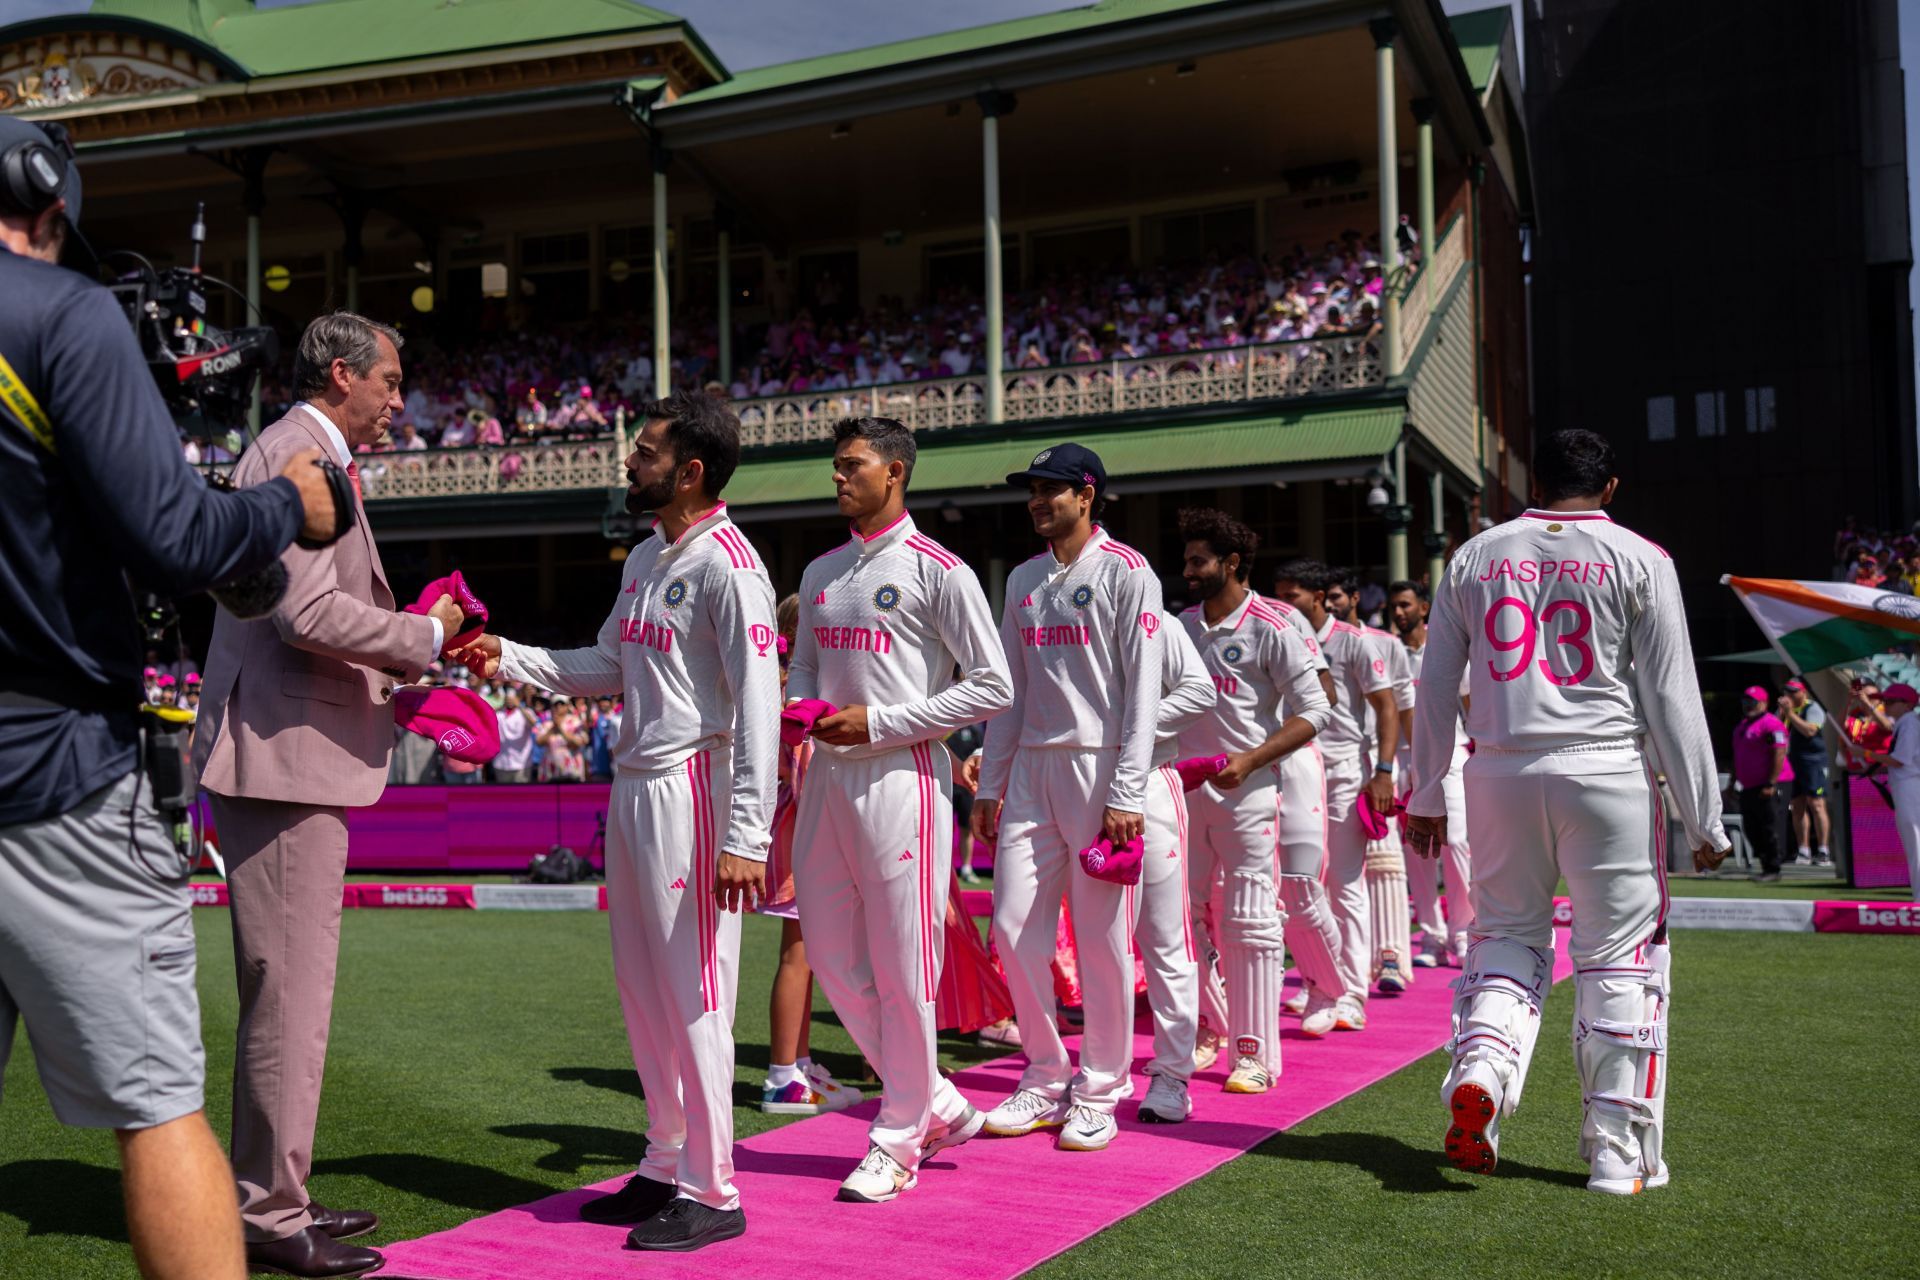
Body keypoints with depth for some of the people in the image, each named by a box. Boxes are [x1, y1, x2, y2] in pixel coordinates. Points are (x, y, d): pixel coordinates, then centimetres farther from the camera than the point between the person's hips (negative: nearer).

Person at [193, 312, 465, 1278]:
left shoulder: (297, 455, 21)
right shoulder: (298, 454, -12)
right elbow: (308, 613, -22)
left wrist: (396, 681, 15)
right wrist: (425, 636, -9)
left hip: (289, 756, 11)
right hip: (284, 760, -11)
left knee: (287, 992, 16)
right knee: (289, 993, -5)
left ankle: (273, 1197, 27)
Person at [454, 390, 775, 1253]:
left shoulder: (726, 562, -12)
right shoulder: (644, 560, 17)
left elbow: (758, 704, -18)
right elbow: (607, 667, 23)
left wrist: (746, 836, -22)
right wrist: (509, 659, 10)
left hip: (690, 788, -9)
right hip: (632, 787, 9)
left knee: (693, 995, -4)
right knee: (642, 990, 14)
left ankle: (712, 1194, 7)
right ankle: (667, 1168, 27)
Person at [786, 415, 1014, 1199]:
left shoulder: (938, 570, -6)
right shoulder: (820, 574, 15)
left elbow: (993, 688, -9)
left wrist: (880, 722, -14)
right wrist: (798, 712, 1)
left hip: (900, 777, -7)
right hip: (828, 777, 8)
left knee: (902, 968, -2)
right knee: (835, 959, 10)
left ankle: (898, 1142, 13)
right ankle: (939, 1105, 26)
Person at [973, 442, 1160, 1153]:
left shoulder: (1125, 572, -3)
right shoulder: (1024, 580, 16)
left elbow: (1142, 687, -9)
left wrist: (1126, 792, -15)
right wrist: (989, 786, 12)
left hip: (1097, 766, -6)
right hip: (1031, 768, 6)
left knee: (1102, 936, -1)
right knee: (1014, 928, 4)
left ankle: (1099, 1092, 12)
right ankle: (1045, 1082, 18)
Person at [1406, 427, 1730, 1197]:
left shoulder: (1475, 557, 10)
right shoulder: (1638, 560, 2)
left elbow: (1435, 688, 11)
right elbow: (1671, 697, -1)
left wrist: (1426, 797, 19)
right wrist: (1704, 820, 3)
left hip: (1501, 773, 3)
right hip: (1608, 775, -2)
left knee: (1507, 933, 16)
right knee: (1618, 954, 5)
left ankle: (1479, 1068, -9)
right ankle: (1617, 1151, 9)